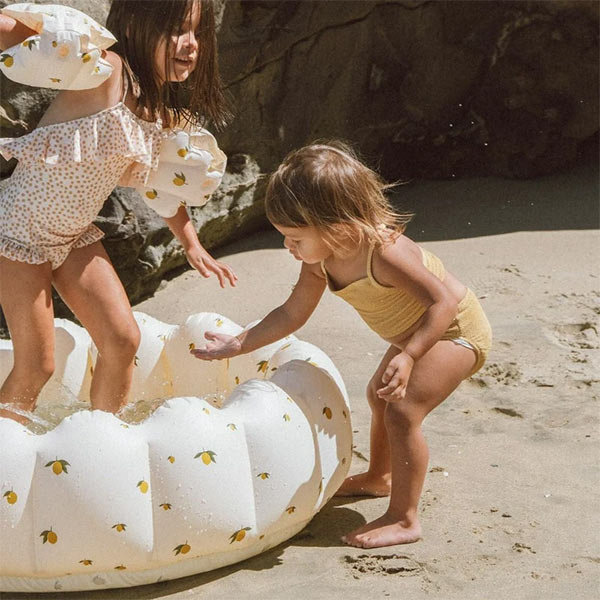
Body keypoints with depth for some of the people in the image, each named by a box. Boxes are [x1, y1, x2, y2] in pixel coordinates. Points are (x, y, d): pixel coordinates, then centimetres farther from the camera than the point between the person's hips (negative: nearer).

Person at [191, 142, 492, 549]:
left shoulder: (383, 253, -37)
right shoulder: (321, 260, -11)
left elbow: (442, 301, -37)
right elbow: (293, 313, -2)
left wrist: (407, 356, -47)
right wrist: (239, 345, -5)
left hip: (455, 329, -10)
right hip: (415, 333, 10)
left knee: (402, 411, -21)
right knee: (380, 395, 26)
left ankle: (404, 519, -10)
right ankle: (380, 477, 49)